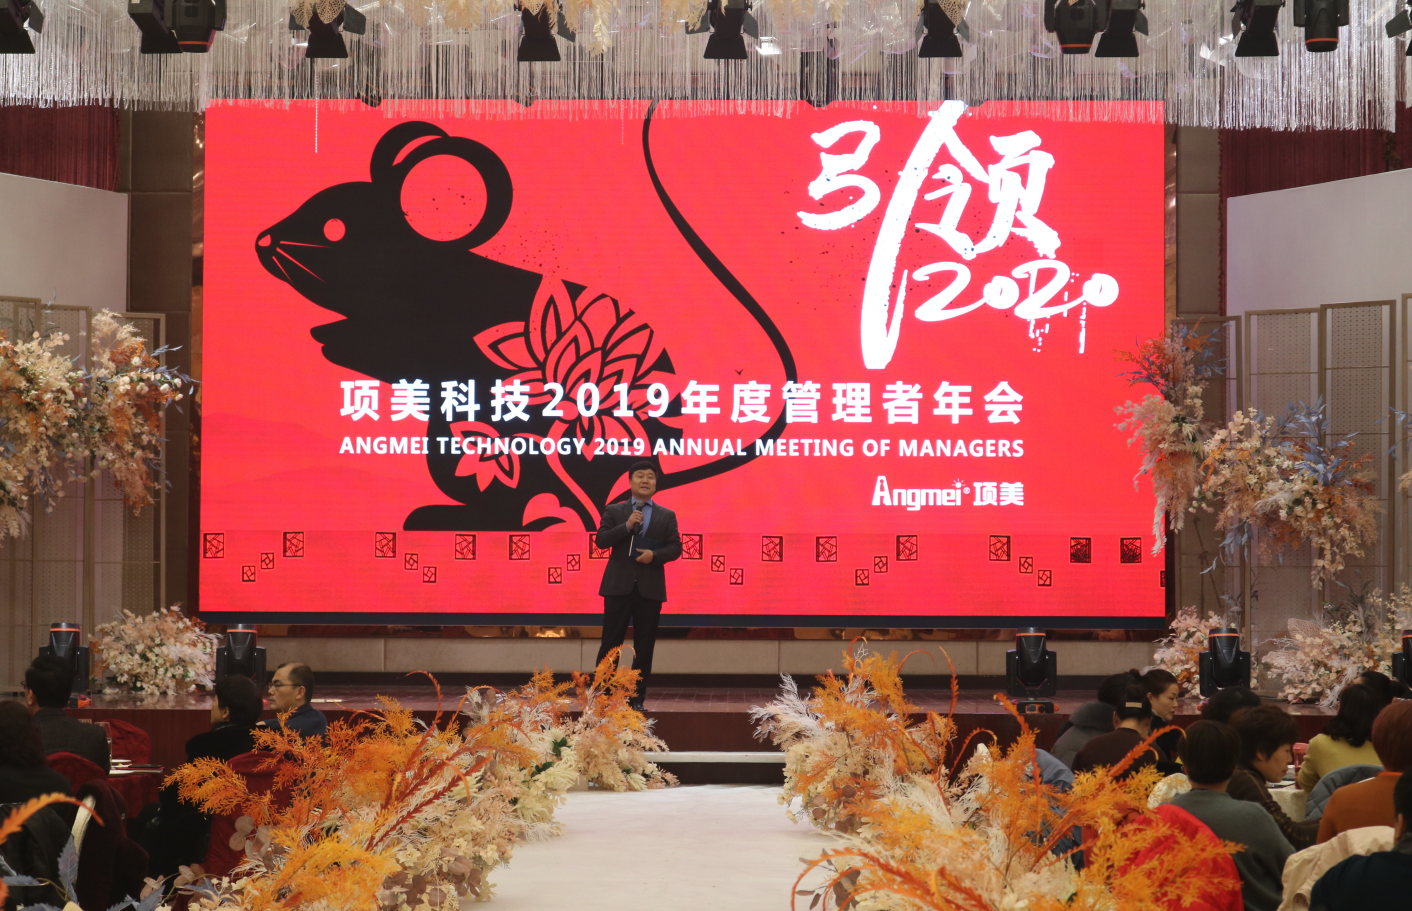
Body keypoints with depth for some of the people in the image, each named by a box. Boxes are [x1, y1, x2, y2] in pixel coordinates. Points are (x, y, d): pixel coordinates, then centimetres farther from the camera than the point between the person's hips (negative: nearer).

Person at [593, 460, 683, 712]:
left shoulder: (666, 516, 10)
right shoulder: (614, 511, 7)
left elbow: (675, 548, 5)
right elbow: (601, 540, -3)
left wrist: (655, 555, -14)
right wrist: (627, 526, -15)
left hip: (650, 587, 1)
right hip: (619, 585, -1)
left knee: (644, 646, 3)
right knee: (611, 643, -2)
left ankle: (638, 698, 9)